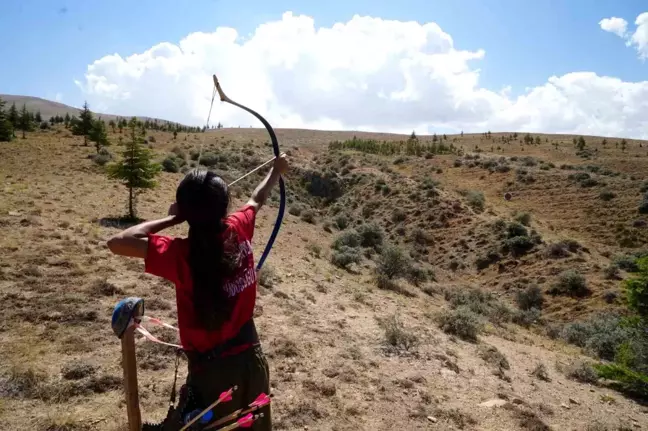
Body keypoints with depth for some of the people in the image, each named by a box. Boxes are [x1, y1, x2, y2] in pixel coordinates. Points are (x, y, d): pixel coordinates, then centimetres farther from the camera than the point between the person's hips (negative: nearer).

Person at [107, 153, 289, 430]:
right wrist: (276, 171, 30)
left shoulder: (181, 254, -23)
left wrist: (171, 218, -14)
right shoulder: (239, 230, -8)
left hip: (211, 370, -4)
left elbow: (117, 243, -22)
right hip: (250, 356, 4)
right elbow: (258, 199, 11)